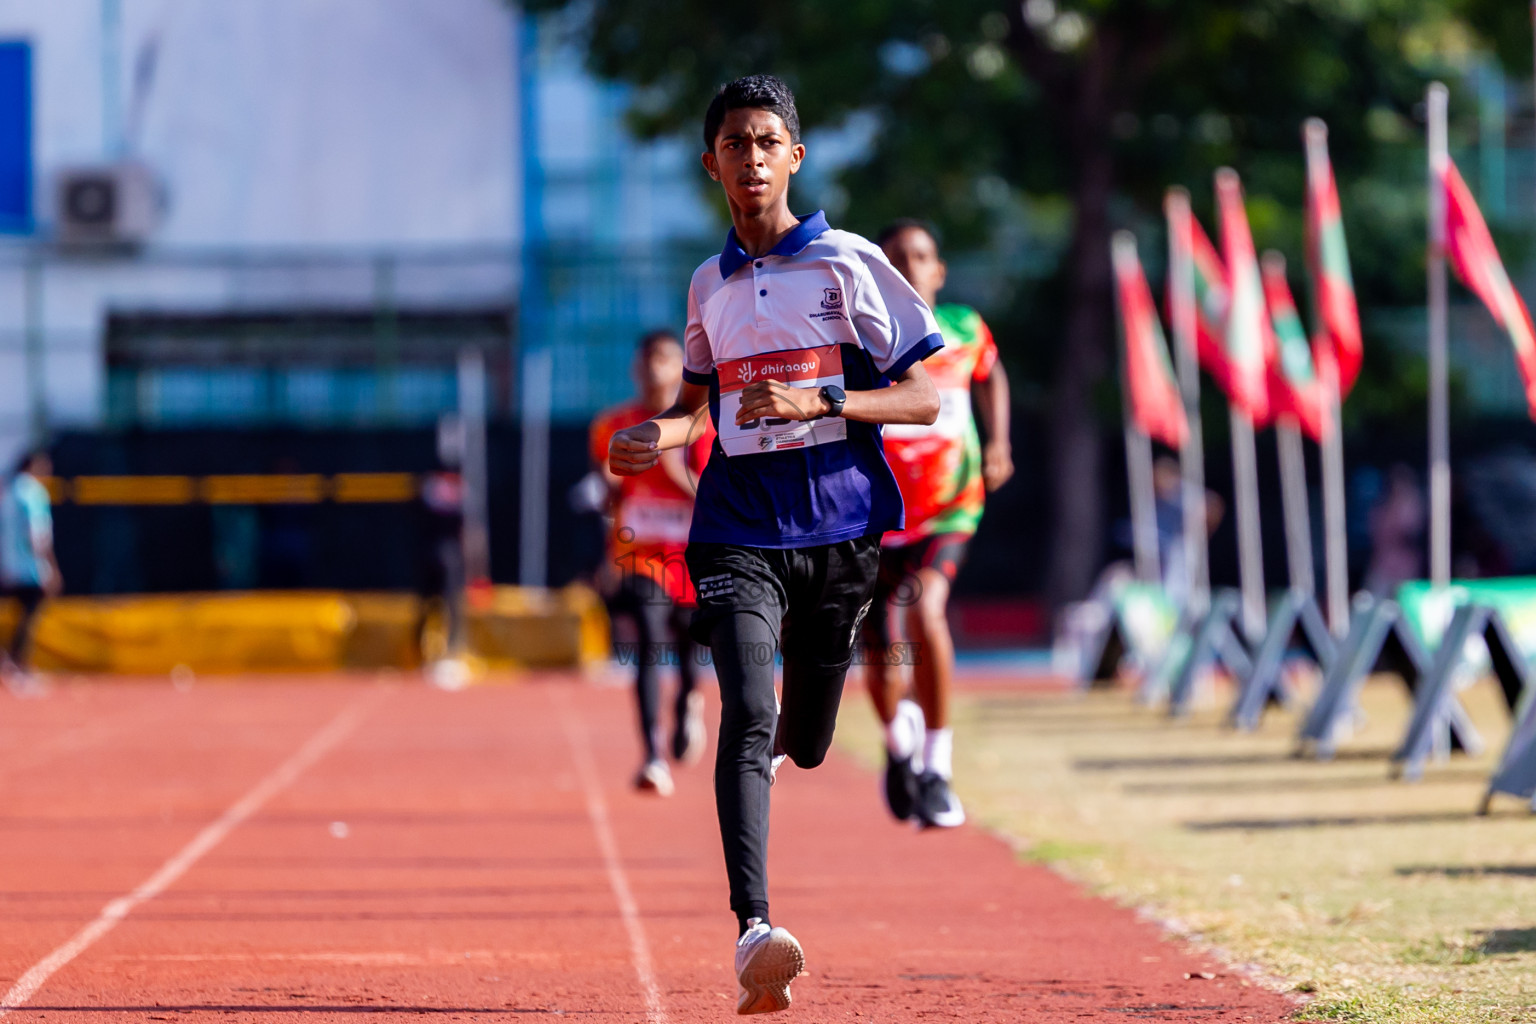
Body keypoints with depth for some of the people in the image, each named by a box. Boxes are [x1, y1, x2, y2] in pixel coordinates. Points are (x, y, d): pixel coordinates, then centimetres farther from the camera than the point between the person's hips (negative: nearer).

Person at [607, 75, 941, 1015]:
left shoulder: (848, 263, -1)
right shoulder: (710, 286, 12)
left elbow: (925, 399, -4)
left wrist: (817, 398, -18)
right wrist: (664, 433, 5)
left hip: (840, 527, -1)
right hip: (739, 536, 1)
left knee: (802, 744, 10)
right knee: (749, 718, -20)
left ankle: (764, 758, 50)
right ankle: (754, 933, -30)